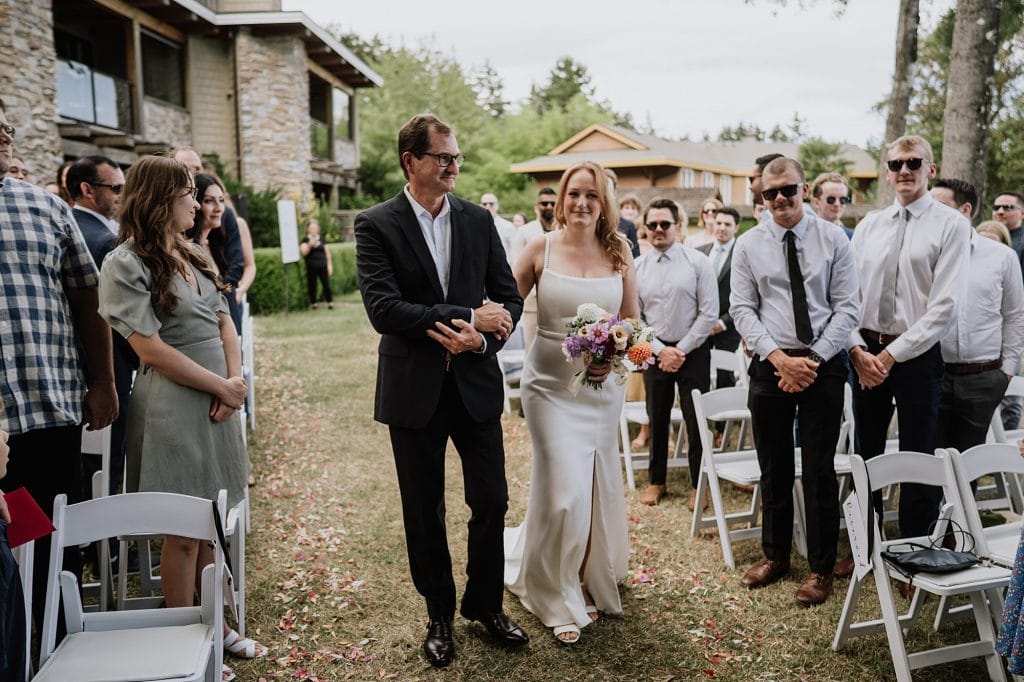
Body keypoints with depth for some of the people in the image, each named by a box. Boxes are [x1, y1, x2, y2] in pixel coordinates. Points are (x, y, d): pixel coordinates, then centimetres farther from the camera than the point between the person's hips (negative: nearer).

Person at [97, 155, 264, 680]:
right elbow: (151, 348, -15)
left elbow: (225, 326, 11)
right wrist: (222, 386, -11)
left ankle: (217, 627, 27)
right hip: (173, 409, -7)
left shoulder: (195, 257, 13)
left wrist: (234, 384, -7)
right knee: (183, 533, 2)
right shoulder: (127, 263, -10)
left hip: (217, 404, 7)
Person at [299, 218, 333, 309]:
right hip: (311, 267, -2)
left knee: (326, 284, -2)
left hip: (323, 266, 2)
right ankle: (313, 303, 10)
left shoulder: (322, 240, 12)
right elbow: (304, 252, -9)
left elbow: (327, 253, 14)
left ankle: (330, 302, 5)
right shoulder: (305, 240, 4)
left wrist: (330, 265, 9)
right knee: (312, 286, 1)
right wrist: (310, 244, -23)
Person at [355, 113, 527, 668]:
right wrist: (469, 317, -20)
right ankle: (439, 615, 31)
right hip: (415, 391, -2)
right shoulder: (376, 225, -7)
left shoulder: (479, 221, 4)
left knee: (491, 502, 9)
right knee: (424, 512, 11)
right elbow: (383, 309, -18)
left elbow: (509, 299, 4)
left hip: (477, 383, 3)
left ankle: (485, 604, 32)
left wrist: (481, 339, -16)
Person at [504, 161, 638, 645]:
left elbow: (633, 323, 5)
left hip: (602, 387, 3)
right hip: (551, 385, -3)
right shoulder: (542, 249, -5)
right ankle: (558, 598, 19)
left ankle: (591, 580, 40)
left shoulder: (618, 253, 1)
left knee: (598, 488, 14)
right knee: (565, 492, -5)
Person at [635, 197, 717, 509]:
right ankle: (656, 480, 27)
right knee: (657, 420, 11)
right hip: (655, 352, 2)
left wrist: (681, 349, -9)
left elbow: (709, 313, -7)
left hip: (693, 351, -2)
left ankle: (699, 484, 19)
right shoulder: (637, 267, 2)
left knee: (696, 421, 4)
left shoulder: (697, 262, -5)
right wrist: (660, 350, -7)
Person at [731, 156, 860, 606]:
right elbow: (743, 310, -1)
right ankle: (775, 556, 30)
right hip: (770, 365, 2)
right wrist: (779, 358, -13)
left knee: (819, 471, 4)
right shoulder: (748, 245, 3)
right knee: (773, 468, 12)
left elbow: (847, 307, -3)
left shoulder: (833, 239, 0)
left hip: (823, 365, -1)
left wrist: (813, 359, -12)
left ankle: (821, 568, 20)